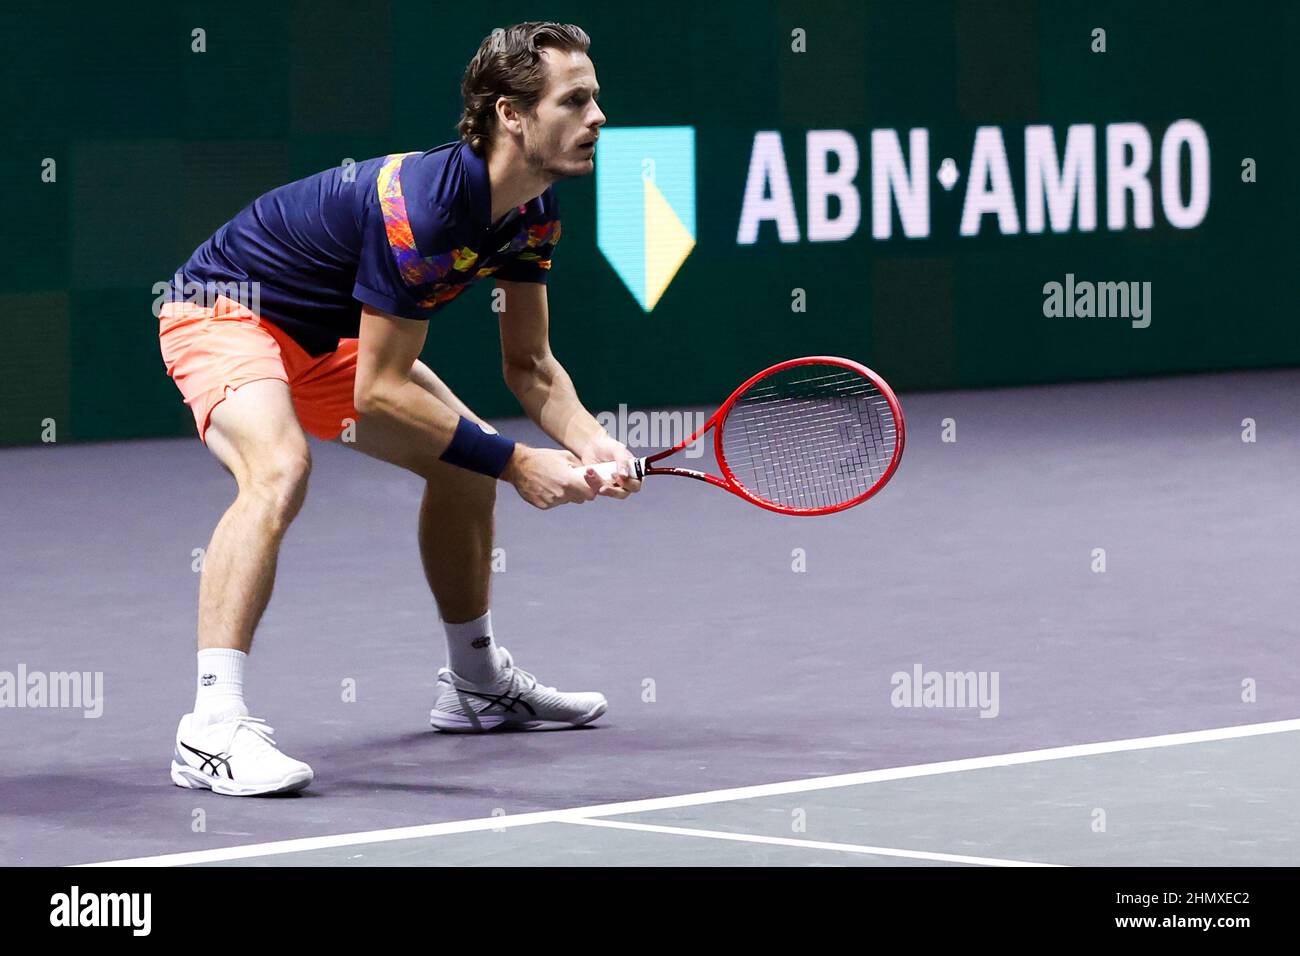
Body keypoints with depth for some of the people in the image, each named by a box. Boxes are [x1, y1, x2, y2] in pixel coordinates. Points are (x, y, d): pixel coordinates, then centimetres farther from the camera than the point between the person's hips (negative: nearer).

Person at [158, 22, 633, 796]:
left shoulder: (535, 210, -6)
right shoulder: (424, 204, -34)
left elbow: (528, 363, 3)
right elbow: (380, 391, -29)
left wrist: (588, 439, -17)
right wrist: (517, 463, -27)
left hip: (328, 334, 10)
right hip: (224, 307, -10)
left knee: (466, 456, 15)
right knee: (279, 467, -35)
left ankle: (478, 682, 34)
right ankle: (213, 726, -39)